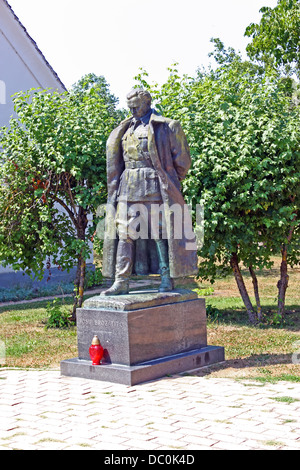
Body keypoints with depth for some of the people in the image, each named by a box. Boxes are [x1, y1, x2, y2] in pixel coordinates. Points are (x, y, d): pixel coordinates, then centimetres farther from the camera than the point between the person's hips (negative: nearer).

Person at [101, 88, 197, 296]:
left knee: (160, 232, -4)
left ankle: (167, 279, 4)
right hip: (129, 188, 5)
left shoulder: (166, 127, 2)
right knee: (125, 232, -1)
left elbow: (182, 161, 4)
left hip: (155, 187, -5)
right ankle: (121, 282, 0)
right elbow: (115, 155, 25)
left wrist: (169, 182, 7)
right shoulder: (125, 129, 18)